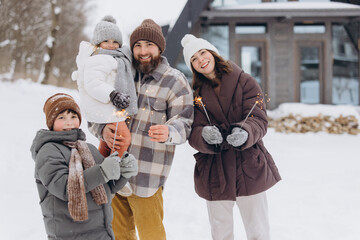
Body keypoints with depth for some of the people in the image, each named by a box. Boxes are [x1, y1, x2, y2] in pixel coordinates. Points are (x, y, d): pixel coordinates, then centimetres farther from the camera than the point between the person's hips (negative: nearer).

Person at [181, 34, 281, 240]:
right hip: (214, 173, 2)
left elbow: (259, 120, -10)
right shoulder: (196, 94, 5)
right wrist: (205, 135, -29)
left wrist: (245, 133, -32)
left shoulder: (245, 82, -1)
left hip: (249, 168, -2)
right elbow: (194, 134, -5)